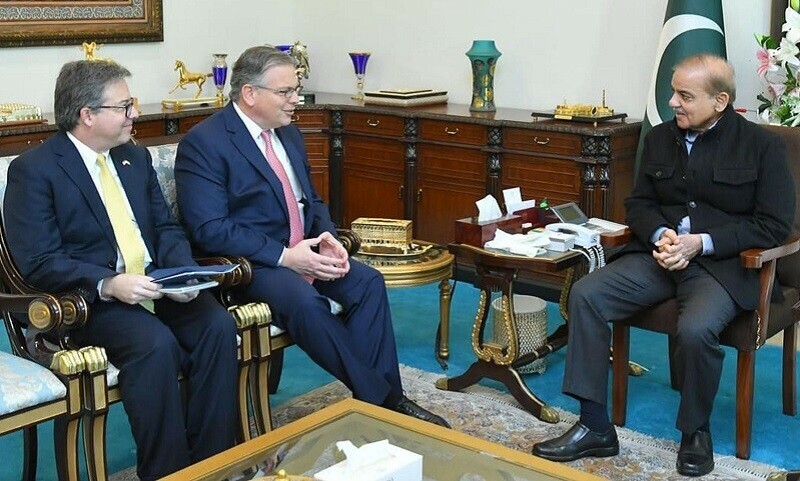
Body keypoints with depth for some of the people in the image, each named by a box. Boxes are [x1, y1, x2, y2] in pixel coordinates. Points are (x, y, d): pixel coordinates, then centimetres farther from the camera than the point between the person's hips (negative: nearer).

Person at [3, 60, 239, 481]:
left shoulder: (135, 158, 14)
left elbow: (166, 228, 15)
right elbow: (39, 263, -13)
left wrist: (184, 272, -6)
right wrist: (109, 284, -26)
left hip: (156, 285, 6)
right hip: (88, 299, -6)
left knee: (218, 324, -21)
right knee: (157, 344, -32)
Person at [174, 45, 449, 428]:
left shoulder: (289, 134, 14)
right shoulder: (203, 143, -11)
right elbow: (209, 230, -18)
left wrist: (327, 236, -3)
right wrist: (284, 256, -23)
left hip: (304, 249, 7)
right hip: (249, 261, -7)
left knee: (368, 282, -17)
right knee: (306, 302, -33)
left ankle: (383, 394, -13)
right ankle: (381, 399, -20)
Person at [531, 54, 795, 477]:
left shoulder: (763, 145, -3)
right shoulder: (660, 138, 10)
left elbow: (774, 225, -7)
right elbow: (639, 203, 15)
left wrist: (700, 243, -17)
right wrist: (660, 235, -8)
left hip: (723, 263, -5)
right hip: (659, 253, 5)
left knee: (695, 328, -34)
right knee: (585, 294, -17)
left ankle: (695, 432, -3)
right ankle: (595, 427, -10)